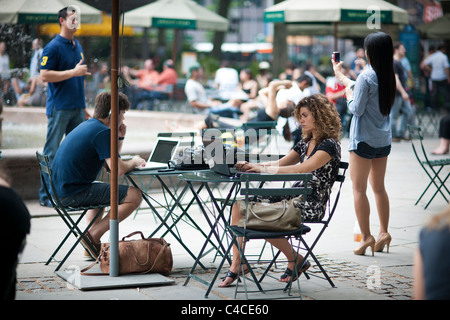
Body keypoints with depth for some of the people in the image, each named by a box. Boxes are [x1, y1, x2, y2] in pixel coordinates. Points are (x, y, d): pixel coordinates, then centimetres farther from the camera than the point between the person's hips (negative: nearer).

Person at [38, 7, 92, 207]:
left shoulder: (78, 46, 15)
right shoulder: (53, 47, -9)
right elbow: (45, 76, -15)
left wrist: (83, 106, 20)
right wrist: (74, 72, -19)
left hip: (77, 108, 7)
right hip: (59, 108, -7)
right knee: (52, 152, -3)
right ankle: (45, 195, 1)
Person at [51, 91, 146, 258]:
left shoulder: (87, 125, 18)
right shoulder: (102, 132, -13)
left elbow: (111, 159, 29)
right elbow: (118, 169, -20)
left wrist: (120, 137, 13)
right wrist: (135, 161, 1)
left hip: (61, 188, 10)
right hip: (74, 193, -10)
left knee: (102, 189, 39)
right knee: (134, 196, -13)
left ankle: (94, 244, 27)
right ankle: (93, 235, -7)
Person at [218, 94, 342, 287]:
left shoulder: (329, 145, -12)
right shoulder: (305, 143, 16)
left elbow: (302, 169, -24)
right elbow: (280, 164, 16)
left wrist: (264, 169, -21)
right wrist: (251, 166, -1)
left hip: (310, 206, -9)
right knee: (239, 204, -7)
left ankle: (297, 261, -4)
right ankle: (235, 265, -9)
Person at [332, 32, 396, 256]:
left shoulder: (366, 76, -16)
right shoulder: (388, 76, 6)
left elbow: (356, 109, -15)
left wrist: (348, 95, 3)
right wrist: (340, 76, 31)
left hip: (363, 140, -7)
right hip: (383, 139, 7)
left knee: (359, 189, -1)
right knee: (379, 187, 15)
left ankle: (366, 236, -3)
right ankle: (383, 232, 15)